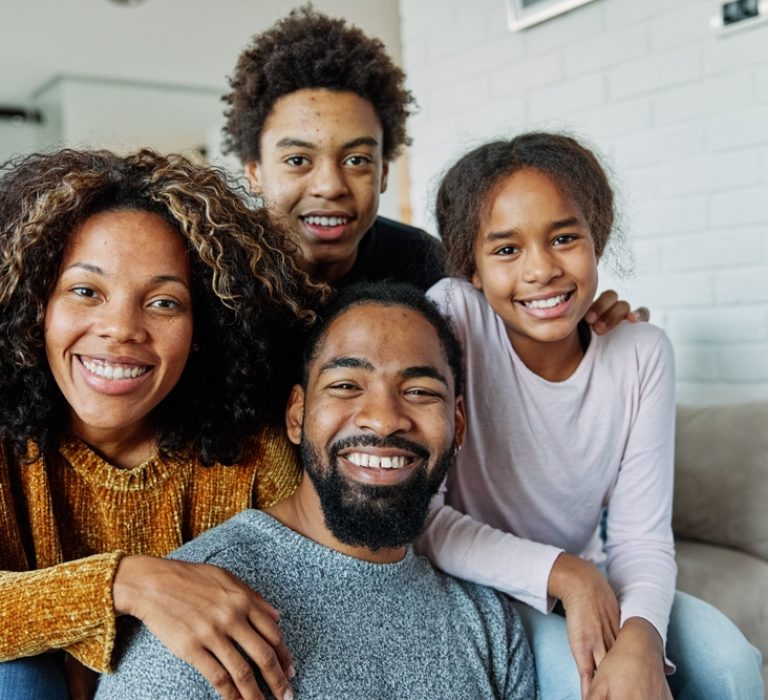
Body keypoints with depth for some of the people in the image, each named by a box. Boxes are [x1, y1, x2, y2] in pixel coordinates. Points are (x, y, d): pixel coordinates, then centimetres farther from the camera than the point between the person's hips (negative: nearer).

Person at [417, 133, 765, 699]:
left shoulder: (642, 354, -8)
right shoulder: (451, 316, -21)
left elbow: (642, 535, -9)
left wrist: (640, 636, -29)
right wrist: (561, 572, -27)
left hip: (586, 585, 4)